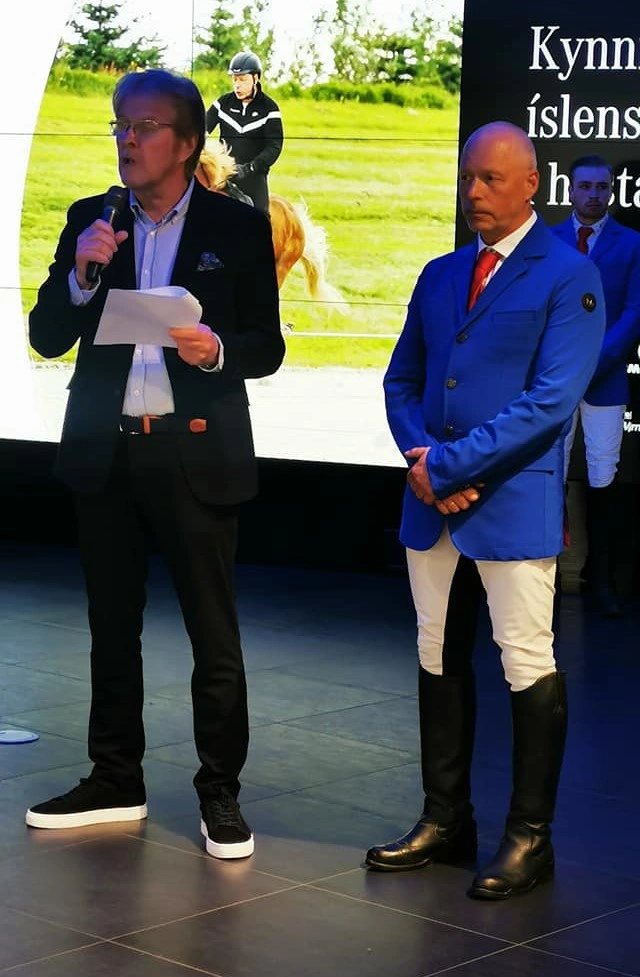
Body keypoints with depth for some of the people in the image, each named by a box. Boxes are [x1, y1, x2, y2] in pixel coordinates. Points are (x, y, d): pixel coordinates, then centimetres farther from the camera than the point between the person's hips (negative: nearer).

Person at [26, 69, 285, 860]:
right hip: (105, 451, 4)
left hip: (194, 452, -4)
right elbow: (46, 340, 3)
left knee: (214, 633, 1)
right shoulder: (89, 221, 6)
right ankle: (115, 782, 25)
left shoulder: (239, 228, -2)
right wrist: (80, 273, -14)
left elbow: (267, 348, -2)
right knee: (112, 627, 13)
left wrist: (217, 350, -22)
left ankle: (220, 794, 11)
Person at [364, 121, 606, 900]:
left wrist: (449, 464, -17)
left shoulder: (568, 277, -7)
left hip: (512, 505, -6)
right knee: (439, 660, 12)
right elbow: (401, 381, 14)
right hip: (432, 505, 7)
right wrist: (419, 457, -6)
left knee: (529, 667, -1)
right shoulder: (439, 277, 13)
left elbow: (551, 400, -16)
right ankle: (445, 821, 22)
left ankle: (529, 837, 10)